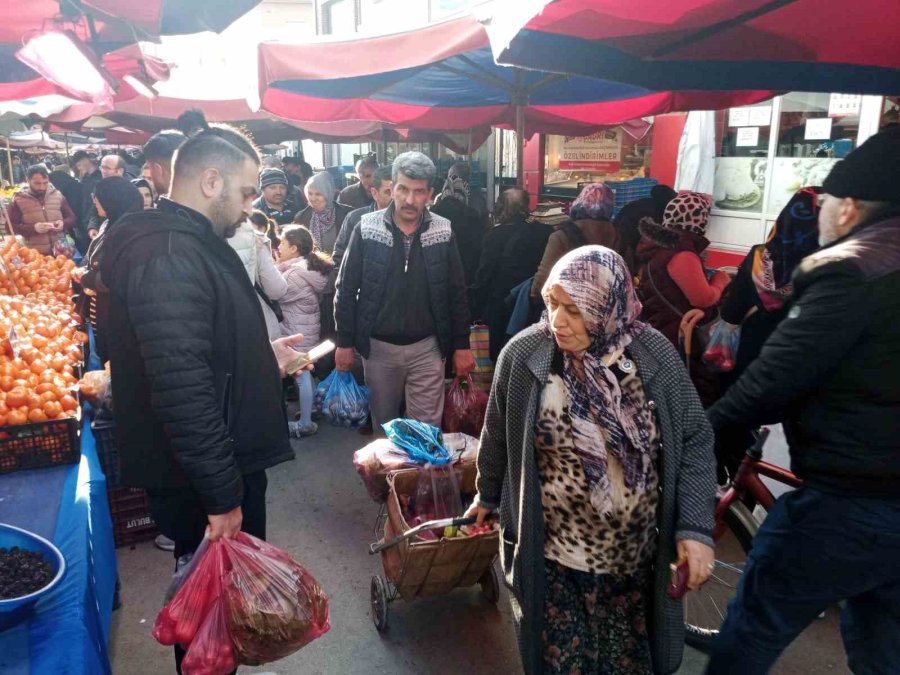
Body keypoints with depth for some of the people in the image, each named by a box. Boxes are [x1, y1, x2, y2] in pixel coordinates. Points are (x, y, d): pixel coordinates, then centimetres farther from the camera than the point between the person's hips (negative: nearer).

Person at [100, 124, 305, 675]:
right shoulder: (168, 256, -24)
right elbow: (182, 387, -30)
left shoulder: (192, 244, 12)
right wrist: (222, 495, -26)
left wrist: (262, 356, 13)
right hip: (203, 482, -10)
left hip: (226, 463, 10)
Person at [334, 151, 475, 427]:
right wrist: (344, 342, -3)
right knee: (383, 424, 17)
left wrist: (462, 345, 1)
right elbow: (346, 289, -2)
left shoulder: (443, 232, -4)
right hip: (378, 346, 0)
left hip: (427, 347, 0)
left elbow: (457, 293, 2)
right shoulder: (367, 229, -8)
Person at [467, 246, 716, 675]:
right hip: (550, 561, -1)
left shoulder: (655, 355, -10)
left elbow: (694, 440, -2)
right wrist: (488, 497, 15)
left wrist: (696, 527, -10)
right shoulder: (523, 355, -13)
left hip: (636, 559, 2)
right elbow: (498, 437, 2)